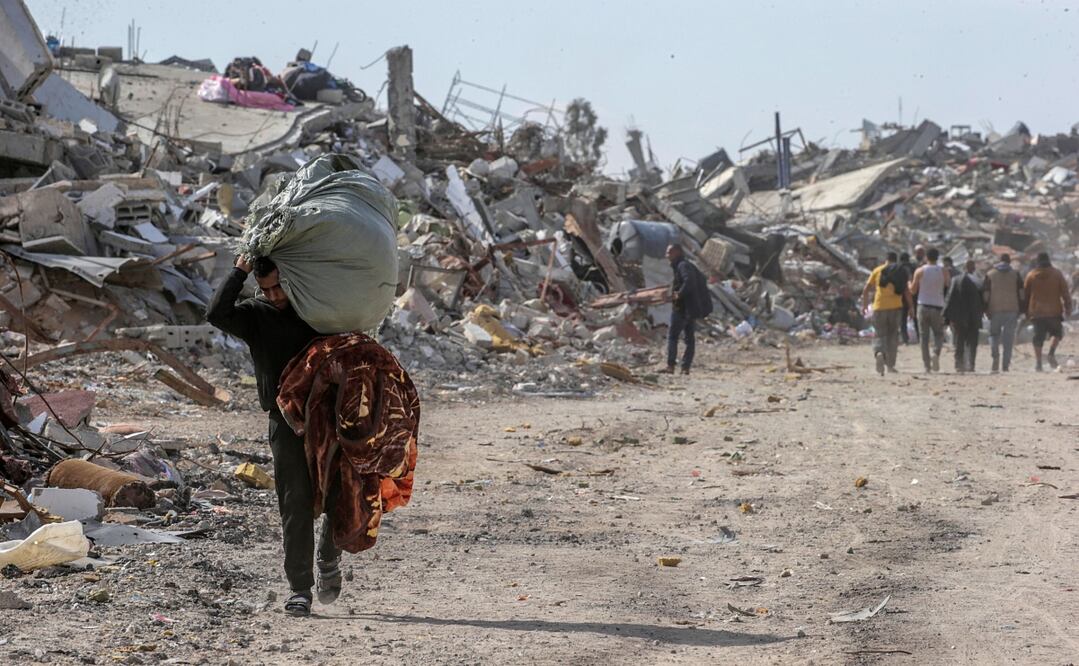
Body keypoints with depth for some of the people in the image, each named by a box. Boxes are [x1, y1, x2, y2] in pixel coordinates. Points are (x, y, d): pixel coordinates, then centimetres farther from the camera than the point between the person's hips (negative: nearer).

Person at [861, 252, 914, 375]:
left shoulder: (878, 270, 7)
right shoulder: (901, 272, 6)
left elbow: (866, 289, 4)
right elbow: (907, 291, -1)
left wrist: (864, 304, 13)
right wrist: (910, 306, 7)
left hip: (879, 307, 0)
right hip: (895, 307, 0)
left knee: (880, 335, 5)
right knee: (893, 335, 13)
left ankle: (879, 353, -27)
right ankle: (890, 365, 12)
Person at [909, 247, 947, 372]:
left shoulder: (919, 271, -1)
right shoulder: (943, 271, 1)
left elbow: (913, 290, 3)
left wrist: (909, 282, 22)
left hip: (923, 306, 0)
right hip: (938, 306, 0)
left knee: (924, 336, 5)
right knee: (938, 334, 11)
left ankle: (927, 364, -1)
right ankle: (936, 353, -18)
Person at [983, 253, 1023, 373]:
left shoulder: (990, 274, 5)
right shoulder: (1015, 274, 6)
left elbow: (986, 294, 2)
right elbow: (1021, 293, 3)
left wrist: (986, 309, 7)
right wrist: (1020, 308, 8)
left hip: (995, 309, 0)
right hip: (1012, 310, 0)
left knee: (994, 334, 12)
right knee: (1008, 337, 3)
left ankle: (995, 354, -15)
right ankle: (1005, 365, -3)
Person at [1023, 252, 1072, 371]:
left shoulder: (1031, 275, 4)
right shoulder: (1057, 274, 1)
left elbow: (1026, 294, 8)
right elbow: (1065, 293, 0)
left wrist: (1027, 312, 16)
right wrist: (1068, 308, 6)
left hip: (1036, 312, 1)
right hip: (1054, 312, -1)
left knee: (1038, 338, 5)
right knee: (1057, 333, 15)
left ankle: (1038, 361, -2)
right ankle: (1051, 353, -9)